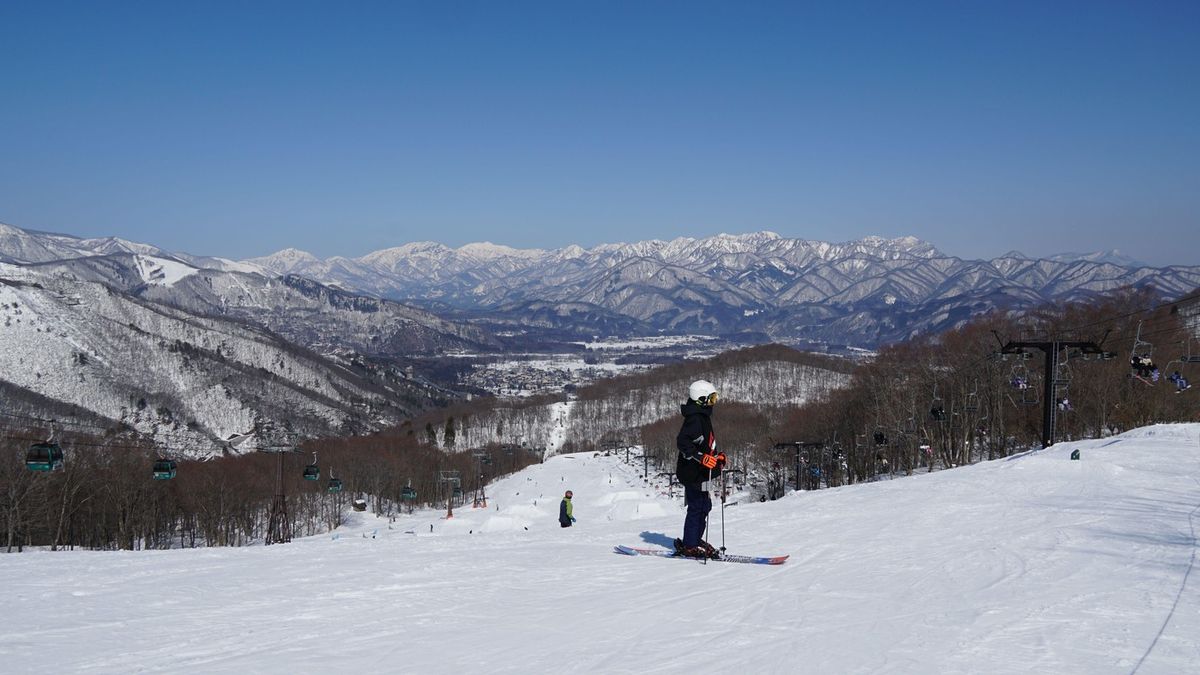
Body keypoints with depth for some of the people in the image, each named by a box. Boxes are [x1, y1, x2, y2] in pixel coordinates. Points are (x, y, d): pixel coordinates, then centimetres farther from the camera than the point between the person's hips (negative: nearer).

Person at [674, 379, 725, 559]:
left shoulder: (702, 417, 16)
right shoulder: (695, 419, -17)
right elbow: (682, 442, -27)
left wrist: (717, 456, 21)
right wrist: (702, 458, -33)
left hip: (698, 472, 10)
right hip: (692, 472, -10)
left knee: (704, 506, 14)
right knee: (697, 507, -6)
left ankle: (694, 540, 23)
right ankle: (689, 546, 0)